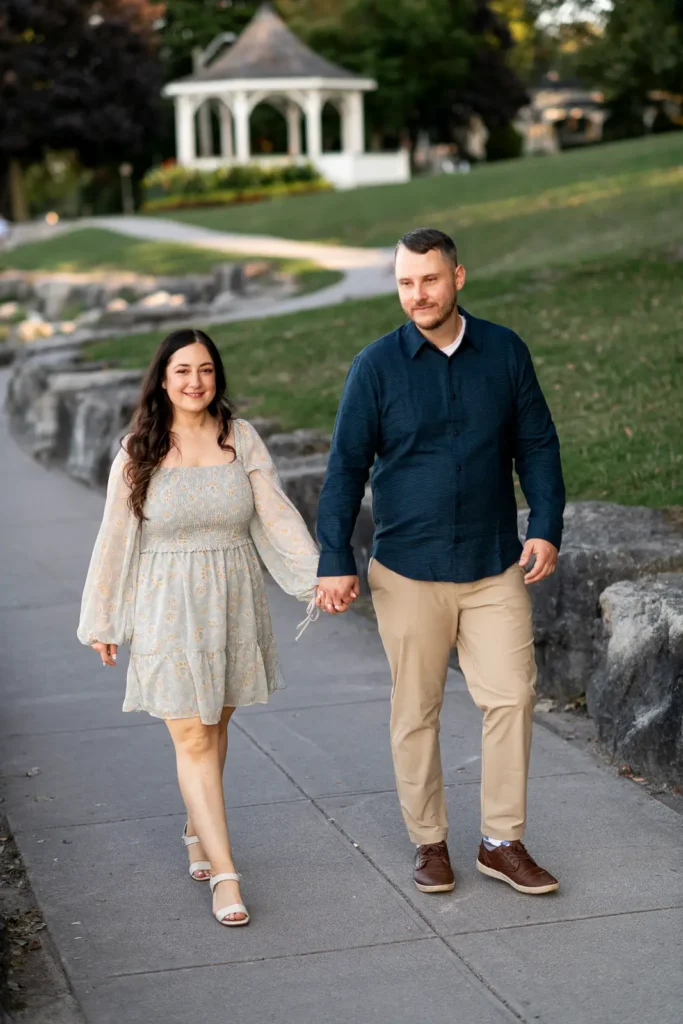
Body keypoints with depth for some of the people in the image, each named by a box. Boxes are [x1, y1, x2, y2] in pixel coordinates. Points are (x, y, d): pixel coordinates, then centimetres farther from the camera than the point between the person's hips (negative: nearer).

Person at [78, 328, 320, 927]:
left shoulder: (241, 439, 0)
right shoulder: (138, 452, -3)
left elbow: (278, 516, -2)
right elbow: (116, 539, 2)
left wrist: (317, 578, -13)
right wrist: (101, 621, 5)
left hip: (233, 601, 2)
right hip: (168, 608, -2)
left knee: (216, 725, 12)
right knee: (192, 737, -5)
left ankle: (197, 833, 34)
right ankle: (224, 873, -2)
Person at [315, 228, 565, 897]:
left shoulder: (505, 352, 2)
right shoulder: (376, 366, -3)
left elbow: (537, 445, 8)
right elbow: (346, 466, -1)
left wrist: (545, 527, -2)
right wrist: (334, 561, -6)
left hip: (495, 569, 1)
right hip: (409, 572, -1)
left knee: (511, 696, -3)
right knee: (416, 711, 6)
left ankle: (502, 842, 10)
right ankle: (429, 842, 20)